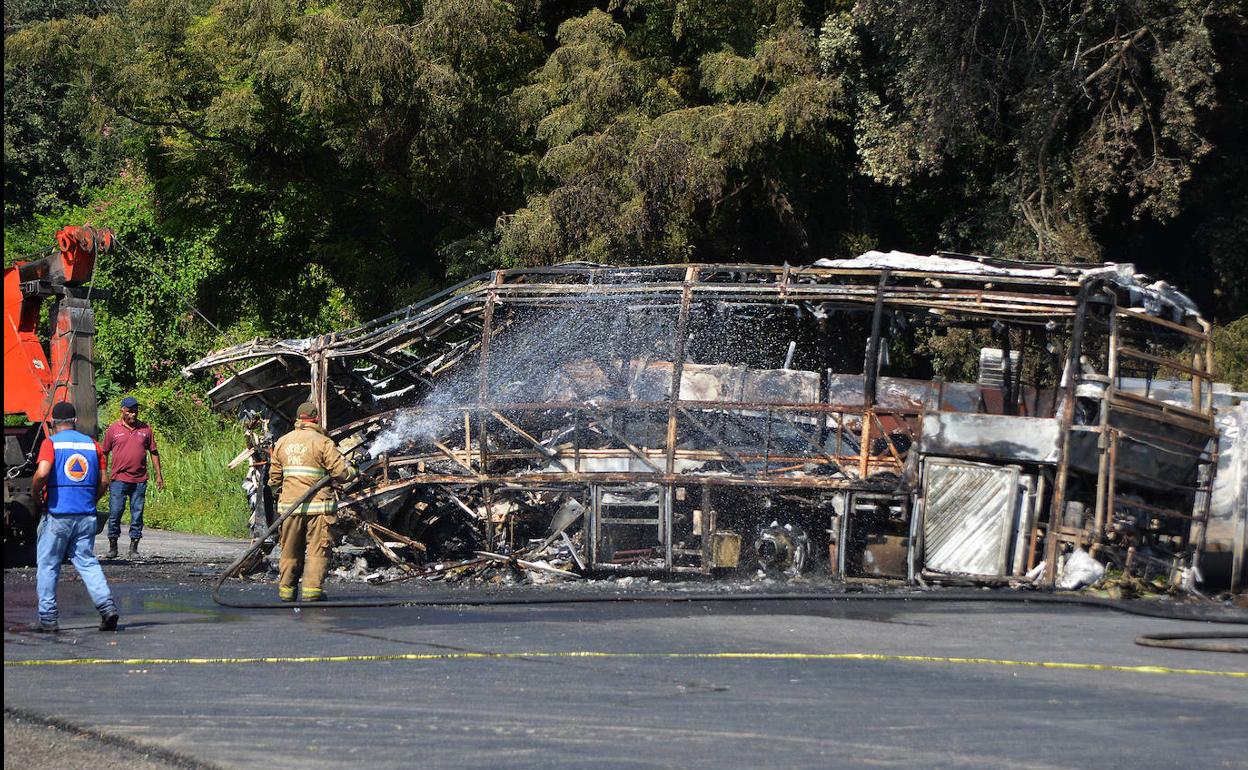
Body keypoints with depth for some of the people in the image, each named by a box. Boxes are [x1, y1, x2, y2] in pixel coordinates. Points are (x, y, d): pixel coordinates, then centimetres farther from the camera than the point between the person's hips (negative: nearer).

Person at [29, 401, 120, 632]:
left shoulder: (51, 443, -5)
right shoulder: (91, 444, 8)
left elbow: (42, 473, -20)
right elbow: (104, 481, 7)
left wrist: (35, 493, -3)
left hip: (57, 515, -4)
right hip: (87, 515, 4)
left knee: (48, 565, 7)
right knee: (87, 562, 8)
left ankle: (48, 618, 7)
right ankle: (107, 605, -11)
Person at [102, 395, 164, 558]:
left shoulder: (145, 429, 9)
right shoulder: (113, 429, 4)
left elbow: (153, 453, 14)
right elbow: (104, 453, 9)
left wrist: (158, 475, 10)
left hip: (140, 480, 2)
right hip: (119, 479, -2)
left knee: (137, 514, 3)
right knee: (115, 514, -2)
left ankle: (134, 548, 8)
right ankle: (112, 547, 7)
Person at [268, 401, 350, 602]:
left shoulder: (282, 442, 9)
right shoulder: (323, 443, -8)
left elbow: (274, 476, 14)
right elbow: (342, 473, -11)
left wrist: (278, 495, 30)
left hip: (289, 504, 5)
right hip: (318, 505, -4)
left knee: (290, 550, 14)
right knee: (317, 548, 0)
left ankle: (286, 588, 17)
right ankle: (312, 588, -7)